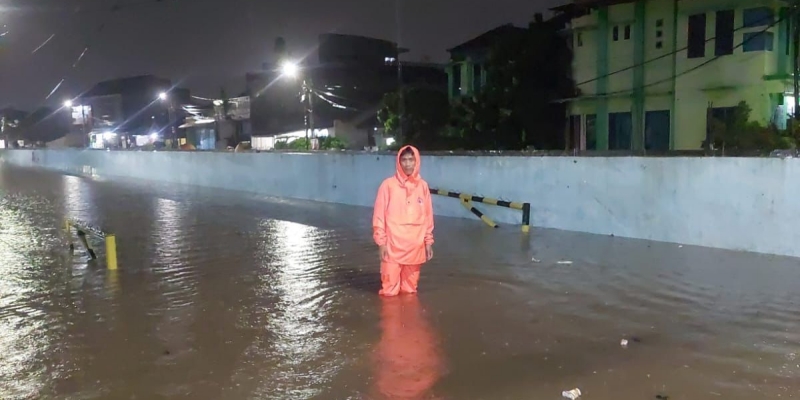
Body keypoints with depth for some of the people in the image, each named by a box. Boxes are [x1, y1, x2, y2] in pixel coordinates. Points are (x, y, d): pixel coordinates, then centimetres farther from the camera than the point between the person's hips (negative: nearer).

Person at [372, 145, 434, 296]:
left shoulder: (423, 186, 5)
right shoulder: (388, 185, -5)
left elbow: (428, 216, 9)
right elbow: (379, 215, -4)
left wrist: (428, 241, 9)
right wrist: (381, 242, -7)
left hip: (415, 246, 3)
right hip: (393, 246, -3)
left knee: (410, 289, 14)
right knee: (390, 289, 0)